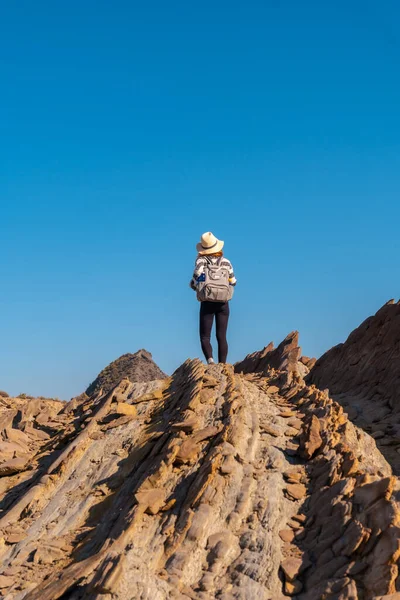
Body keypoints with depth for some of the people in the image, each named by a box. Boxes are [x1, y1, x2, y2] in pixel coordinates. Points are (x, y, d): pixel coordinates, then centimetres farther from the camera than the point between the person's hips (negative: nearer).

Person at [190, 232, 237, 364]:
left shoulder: (201, 261, -3)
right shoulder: (226, 262, 4)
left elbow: (194, 283, -10)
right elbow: (233, 282, 14)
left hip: (207, 303, -2)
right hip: (223, 303, 2)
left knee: (205, 337, 2)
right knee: (222, 337, 8)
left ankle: (210, 360, -22)